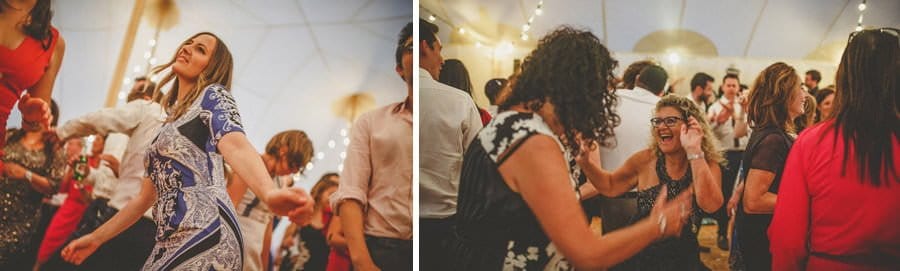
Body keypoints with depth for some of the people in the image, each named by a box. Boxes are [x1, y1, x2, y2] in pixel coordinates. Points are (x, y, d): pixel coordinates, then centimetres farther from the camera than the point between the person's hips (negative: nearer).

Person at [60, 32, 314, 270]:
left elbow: (235, 146, -20)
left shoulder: (213, 96, 2)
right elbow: (145, 197, 29)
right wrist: (96, 238, 31)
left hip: (205, 236, -8)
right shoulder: (170, 123, 25)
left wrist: (270, 193, -39)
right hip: (170, 244, 8)